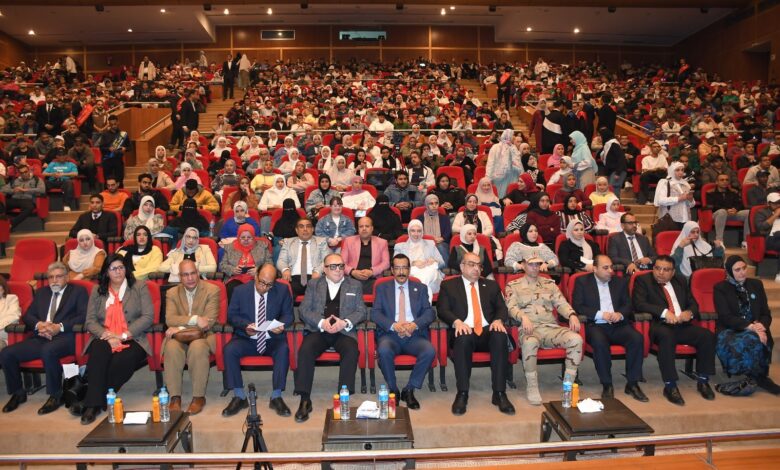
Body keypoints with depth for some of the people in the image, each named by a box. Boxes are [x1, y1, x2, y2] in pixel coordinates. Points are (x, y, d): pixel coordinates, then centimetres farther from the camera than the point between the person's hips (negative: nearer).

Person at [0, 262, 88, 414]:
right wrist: (39, 325, -5)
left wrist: (60, 327, -17)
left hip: (64, 337, -6)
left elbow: (83, 316, -4)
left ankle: (55, 395, -17)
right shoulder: (41, 292, 25)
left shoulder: (78, 291, 9)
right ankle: (18, 393, 9)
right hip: (41, 337, 6)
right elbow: (27, 316, 18)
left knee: (48, 351, -36)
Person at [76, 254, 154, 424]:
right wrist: (107, 336, -12)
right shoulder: (97, 291, 17)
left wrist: (123, 335, -12)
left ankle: (91, 403, -20)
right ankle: (94, 403, -31)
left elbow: (148, 317, -2)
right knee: (98, 353, -33)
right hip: (104, 338, 2)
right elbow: (90, 321, 8)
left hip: (132, 340, -2)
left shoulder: (139, 287, 9)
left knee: (122, 361, -33)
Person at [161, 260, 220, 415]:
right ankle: (175, 397, -22)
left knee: (198, 347, -36)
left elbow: (209, 322, -11)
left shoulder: (212, 290, -2)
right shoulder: (172, 293, 8)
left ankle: (199, 397, -23)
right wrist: (195, 319, -22)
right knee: (171, 348, -32)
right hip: (179, 337, 3)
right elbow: (170, 320, -6)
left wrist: (180, 327, -16)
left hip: (202, 336, -2)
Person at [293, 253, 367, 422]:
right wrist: (322, 322, -13)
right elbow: (304, 310, 5)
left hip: (344, 331, 0)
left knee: (351, 351, -32)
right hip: (318, 330, 0)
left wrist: (345, 323, -11)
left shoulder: (355, 285, 15)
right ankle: (305, 400, -20)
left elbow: (361, 312, 8)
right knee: (305, 350, -29)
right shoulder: (314, 284, 14)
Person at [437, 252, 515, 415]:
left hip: (487, 331, 2)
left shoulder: (491, 285, 23)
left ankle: (499, 393, -27)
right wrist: (457, 322, -18)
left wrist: (498, 320, -10)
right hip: (464, 331, -2)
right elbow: (443, 310, 2)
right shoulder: (448, 285, 14)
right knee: (464, 338, -37)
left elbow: (502, 308, 14)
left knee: (500, 336, -32)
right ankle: (462, 394, -28)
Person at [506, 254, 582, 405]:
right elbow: (511, 307, -3)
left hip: (551, 328, 4)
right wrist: (523, 317, -24)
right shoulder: (513, 286, 12)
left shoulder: (550, 283, 21)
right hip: (529, 329, -3)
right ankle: (532, 386, -21)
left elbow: (561, 303, 12)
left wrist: (572, 315, -9)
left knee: (576, 339, -26)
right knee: (530, 342, -40)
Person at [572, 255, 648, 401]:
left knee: (637, 338, -26)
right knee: (599, 341, -36)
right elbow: (577, 306, -3)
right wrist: (600, 314, -15)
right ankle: (607, 385, -20)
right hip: (595, 325, -3)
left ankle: (632, 384, -12)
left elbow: (627, 304, 13)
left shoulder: (620, 281, 17)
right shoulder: (582, 281, 6)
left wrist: (620, 314, -11)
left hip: (618, 325, 4)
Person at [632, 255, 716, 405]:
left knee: (707, 335, -20)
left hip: (682, 325, 5)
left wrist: (689, 312, -5)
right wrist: (664, 312, -21)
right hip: (659, 325, -5)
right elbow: (638, 303, -10)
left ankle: (702, 381, -4)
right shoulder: (643, 280, 4)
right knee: (667, 336, -38)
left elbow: (693, 304, 21)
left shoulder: (680, 281, 20)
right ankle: (670, 386, -29)